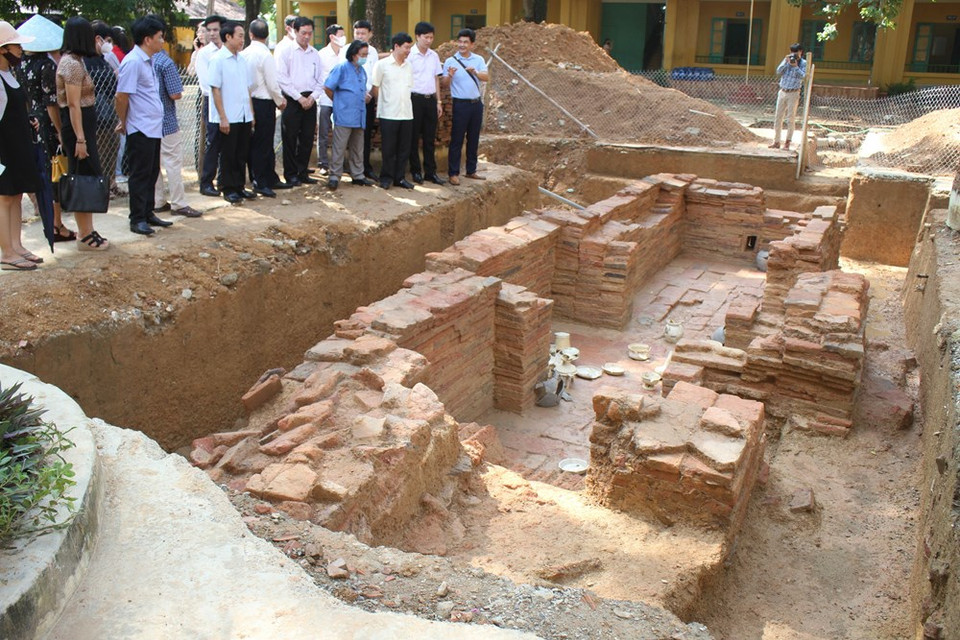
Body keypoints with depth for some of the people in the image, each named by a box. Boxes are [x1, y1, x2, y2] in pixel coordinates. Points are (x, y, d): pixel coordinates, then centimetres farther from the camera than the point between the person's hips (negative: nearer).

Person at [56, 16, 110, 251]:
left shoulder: (73, 61, 14)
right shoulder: (72, 64, -16)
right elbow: (73, 104, -20)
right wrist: (80, 139, -22)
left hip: (83, 126, 10)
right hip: (77, 127, -10)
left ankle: (88, 232, 19)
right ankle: (86, 237, 1)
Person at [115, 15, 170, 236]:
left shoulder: (149, 60, 13)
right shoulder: (132, 62, -15)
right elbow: (121, 96, -16)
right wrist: (124, 122, -3)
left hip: (154, 127, 9)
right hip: (140, 129, -9)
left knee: (152, 173, 14)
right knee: (140, 175, -2)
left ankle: (148, 213, 24)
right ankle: (137, 219, 6)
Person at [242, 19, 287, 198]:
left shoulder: (244, 54, 4)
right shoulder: (265, 55, -14)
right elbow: (272, 84, -15)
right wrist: (280, 101, 3)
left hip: (250, 101, 7)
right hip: (264, 103, -7)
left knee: (257, 144, 13)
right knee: (263, 144, -1)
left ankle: (270, 179, 24)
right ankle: (260, 183, 3)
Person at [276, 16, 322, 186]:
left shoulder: (315, 54, 12)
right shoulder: (285, 51, -2)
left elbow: (319, 80, 14)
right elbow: (282, 78, -9)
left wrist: (313, 96, -4)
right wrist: (299, 98, -12)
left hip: (310, 100, 5)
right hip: (291, 100, -4)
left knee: (307, 138, 6)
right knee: (290, 139, -1)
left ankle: (302, 173, 17)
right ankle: (290, 175, 7)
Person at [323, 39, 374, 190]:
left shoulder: (362, 71, 14)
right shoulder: (342, 68, -8)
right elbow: (327, 88, -9)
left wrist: (365, 97, 11)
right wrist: (338, 101, 3)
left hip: (359, 117, 7)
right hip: (344, 116, -7)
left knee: (357, 149, 14)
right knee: (339, 148, -4)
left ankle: (358, 175, 23)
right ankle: (334, 176, 1)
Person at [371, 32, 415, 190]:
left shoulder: (408, 66, 11)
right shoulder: (382, 65, -4)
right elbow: (375, 88, 1)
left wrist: (405, 103, 12)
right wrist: (383, 103, 6)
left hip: (407, 113, 5)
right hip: (388, 114, -5)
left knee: (404, 149, 6)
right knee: (388, 148, 1)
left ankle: (400, 177, 15)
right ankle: (386, 177, 12)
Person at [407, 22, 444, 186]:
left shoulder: (434, 56, 9)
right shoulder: (410, 55, -7)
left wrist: (439, 102, 12)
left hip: (430, 99, 5)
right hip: (415, 98, -5)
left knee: (430, 138, 8)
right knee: (414, 137, 3)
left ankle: (430, 172, 15)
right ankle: (416, 171, 12)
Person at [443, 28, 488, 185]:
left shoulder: (478, 60, 6)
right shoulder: (450, 61, -3)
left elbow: (486, 77, -6)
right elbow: (445, 83, -8)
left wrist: (475, 72, -25)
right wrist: (450, 75, -30)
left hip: (477, 103, 4)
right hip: (461, 104, -4)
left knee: (474, 138, 11)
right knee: (457, 139, -2)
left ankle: (471, 170, 22)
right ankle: (453, 173, 2)